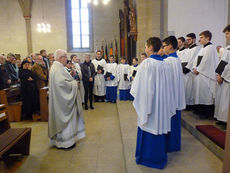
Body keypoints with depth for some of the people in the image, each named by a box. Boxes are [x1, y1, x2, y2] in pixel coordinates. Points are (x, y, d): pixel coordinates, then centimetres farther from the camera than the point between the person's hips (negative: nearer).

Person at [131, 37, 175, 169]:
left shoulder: (146, 63, -15)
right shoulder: (165, 64, 2)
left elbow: (139, 85, -11)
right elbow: (168, 86, 7)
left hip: (148, 101, -5)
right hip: (162, 102, 5)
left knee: (149, 127, 7)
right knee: (160, 126, 15)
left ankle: (146, 157, 22)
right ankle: (160, 156, 29)